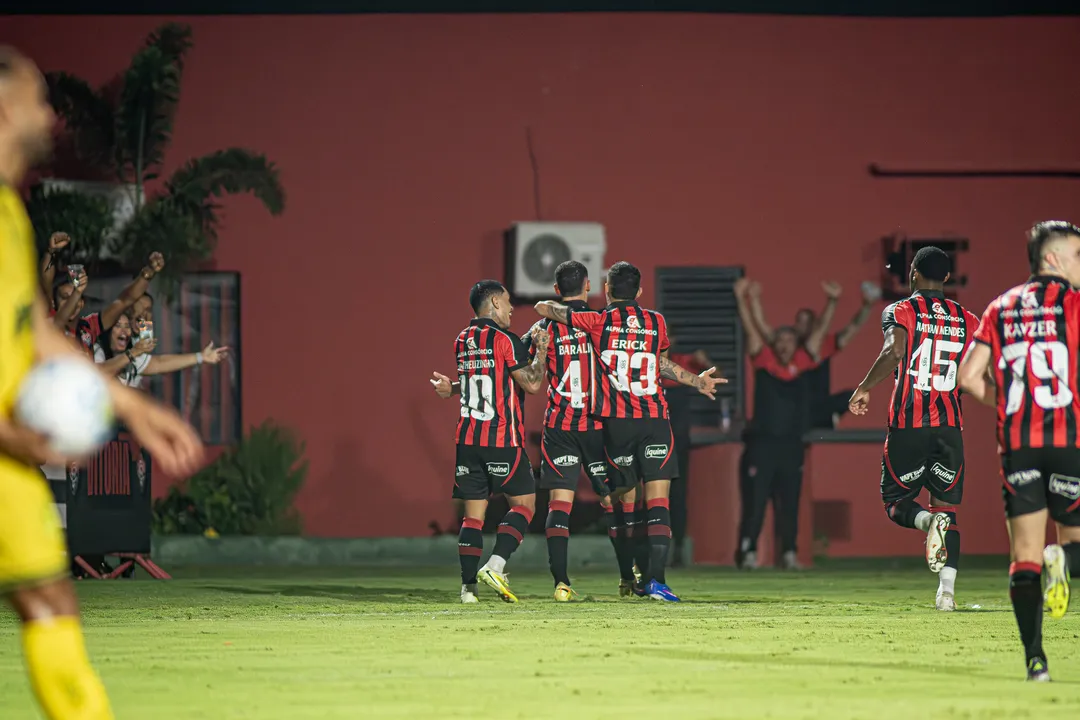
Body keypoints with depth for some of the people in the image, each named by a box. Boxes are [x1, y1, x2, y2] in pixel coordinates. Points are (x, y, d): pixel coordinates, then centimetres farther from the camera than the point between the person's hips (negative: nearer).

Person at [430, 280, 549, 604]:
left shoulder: (462, 341, 12)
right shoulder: (505, 340, -9)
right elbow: (532, 383, -10)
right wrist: (541, 350, -2)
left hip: (468, 439, 6)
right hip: (503, 439, -6)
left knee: (473, 513, 6)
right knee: (524, 502, 4)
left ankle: (468, 584, -1)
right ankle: (496, 565, -13)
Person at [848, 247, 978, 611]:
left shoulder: (900, 311, 0)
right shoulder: (967, 320, 10)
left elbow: (894, 351, -19)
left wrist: (865, 387, -10)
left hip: (908, 423, -3)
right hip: (950, 425, 3)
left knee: (896, 501, 10)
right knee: (947, 505, 7)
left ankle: (929, 521, -25)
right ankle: (947, 590, -8)